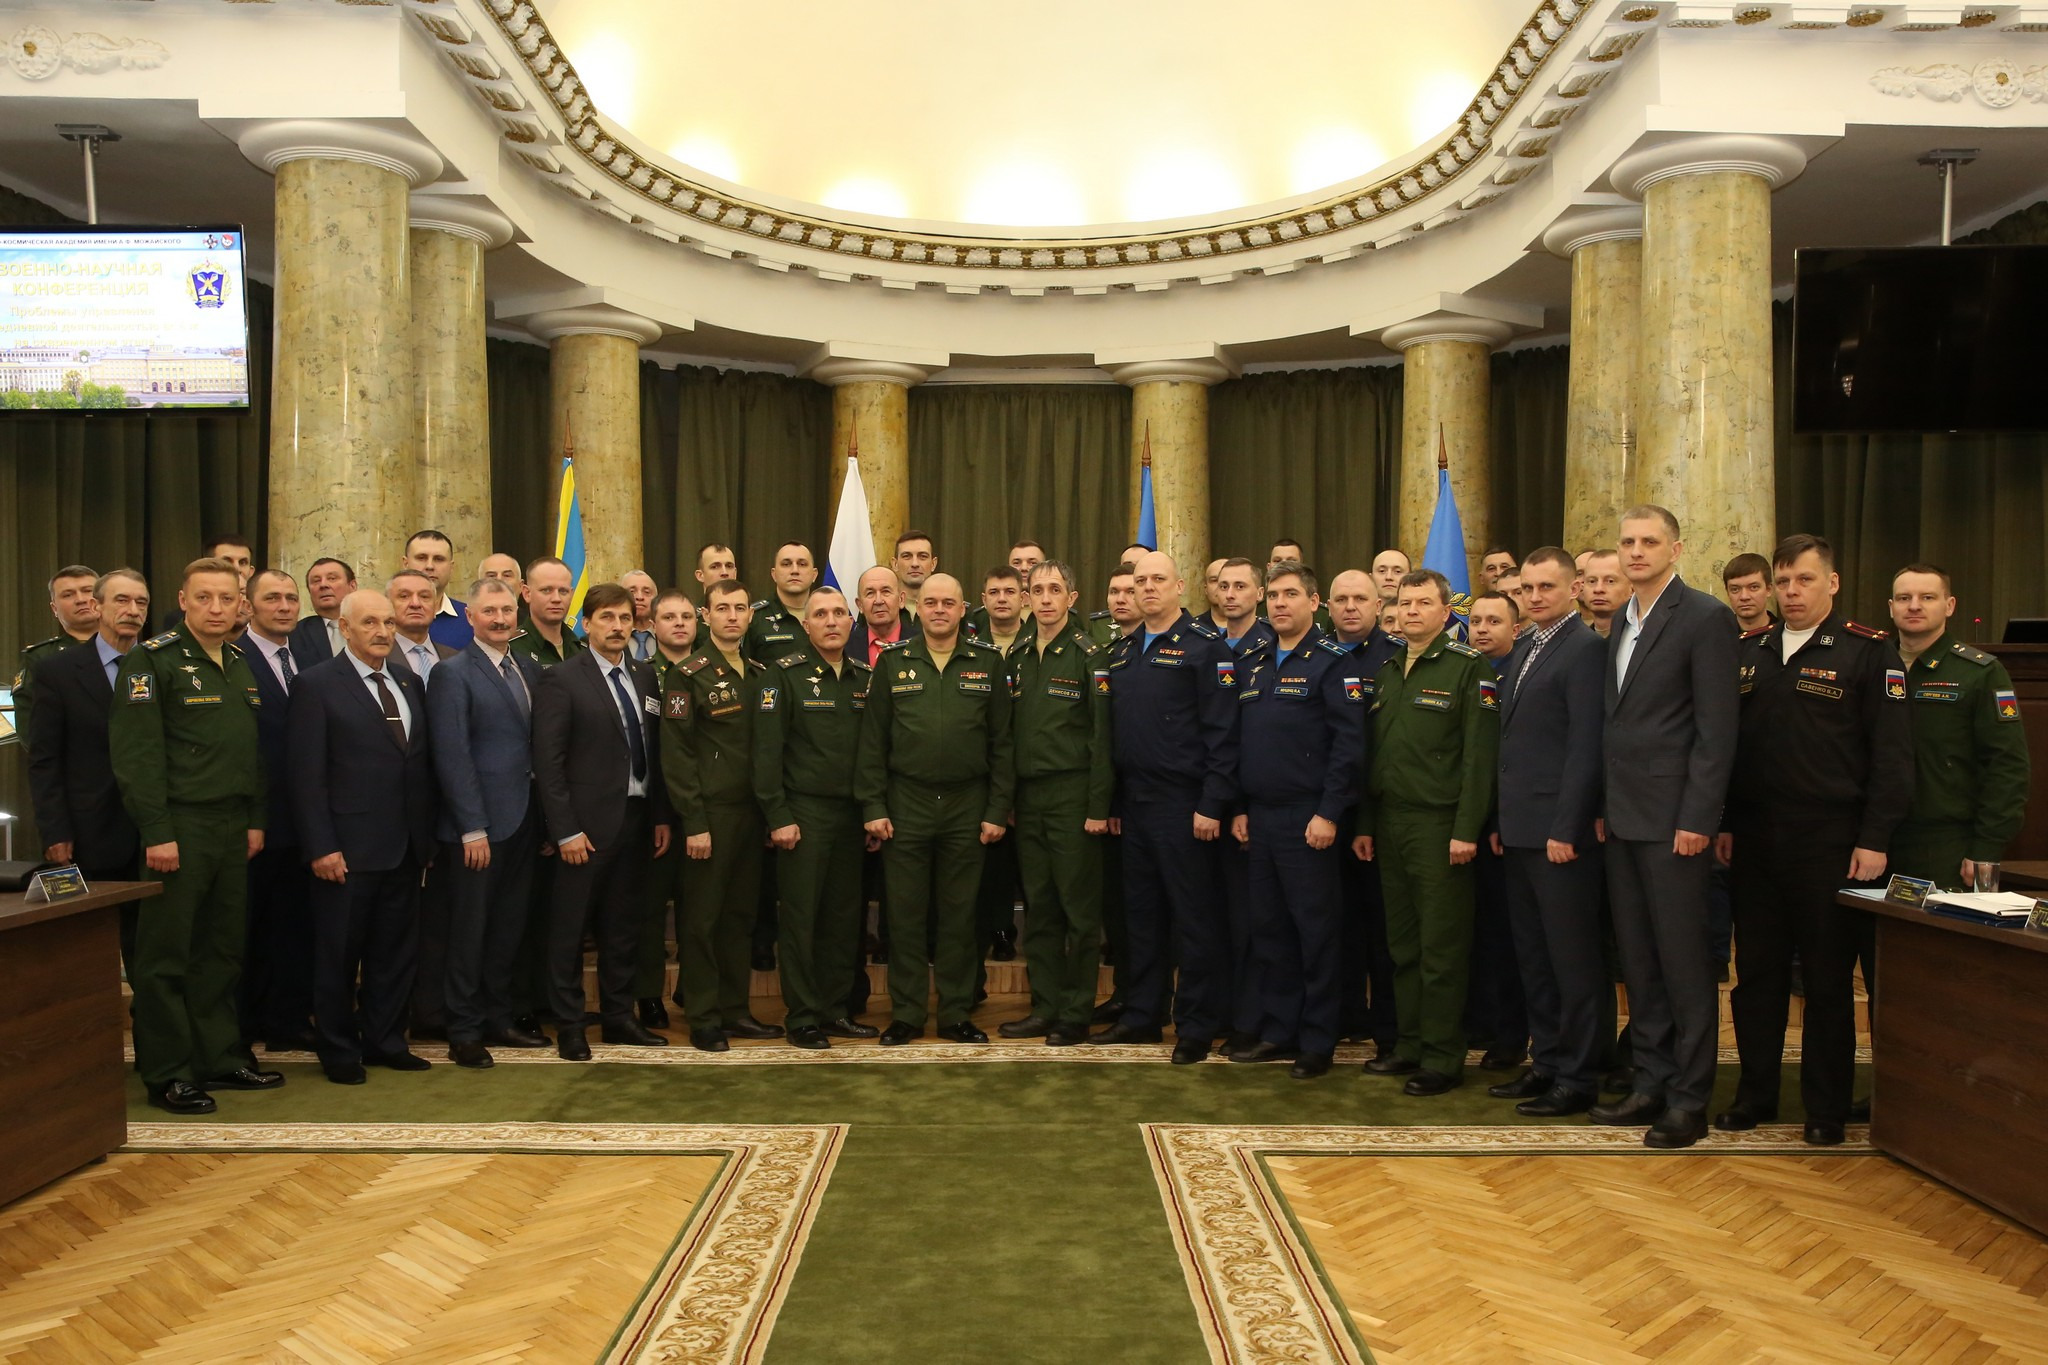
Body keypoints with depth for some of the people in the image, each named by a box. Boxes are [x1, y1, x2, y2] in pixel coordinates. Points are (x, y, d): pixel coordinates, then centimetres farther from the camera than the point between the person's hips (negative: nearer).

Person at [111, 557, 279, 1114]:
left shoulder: (239, 665, 14)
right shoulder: (151, 659, -8)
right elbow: (136, 754, -13)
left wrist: (256, 820, 11)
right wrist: (156, 832, -17)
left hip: (233, 829, 7)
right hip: (177, 828, -7)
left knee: (221, 951, 12)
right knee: (166, 957, 1)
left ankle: (220, 1058, 22)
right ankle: (167, 1074, 9)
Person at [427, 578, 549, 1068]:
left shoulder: (530, 670, 11)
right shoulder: (453, 674, -8)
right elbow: (452, 756, -14)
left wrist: (546, 815, 6)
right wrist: (473, 828, -17)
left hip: (524, 822, 6)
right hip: (478, 826, -6)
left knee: (508, 930, 14)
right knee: (470, 931, 4)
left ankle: (498, 1019, 26)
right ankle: (464, 1033, 14)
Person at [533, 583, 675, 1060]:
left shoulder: (645, 678, 11)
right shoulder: (561, 680, -7)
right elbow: (548, 763, -11)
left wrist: (661, 817, 8)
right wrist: (566, 830, -15)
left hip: (637, 822, 6)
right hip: (587, 825, -5)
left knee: (623, 929, 13)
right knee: (570, 930, 5)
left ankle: (618, 1017, 25)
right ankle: (569, 1026, 16)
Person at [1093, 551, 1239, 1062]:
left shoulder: (1206, 646, -7)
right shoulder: (1122, 651, 14)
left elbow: (1222, 732, -12)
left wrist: (1212, 805, -16)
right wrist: (1110, 801, 11)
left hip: (1184, 804, -7)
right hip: (1133, 804, 7)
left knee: (1194, 915, 1)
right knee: (1141, 912, 14)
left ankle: (1197, 1025, 11)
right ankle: (1141, 1015, 25)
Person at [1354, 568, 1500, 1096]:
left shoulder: (1469, 668, -5)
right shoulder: (1387, 672, 15)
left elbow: (1479, 754, -11)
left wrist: (1467, 829, -16)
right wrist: (1365, 824, 13)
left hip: (1440, 825, -7)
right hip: (1390, 824, 7)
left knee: (1441, 948, -2)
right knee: (1402, 944, 12)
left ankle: (1443, 1058, 6)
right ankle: (1410, 1046, 21)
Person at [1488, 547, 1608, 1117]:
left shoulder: (1585, 649, -10)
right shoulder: (1523, 648, 16)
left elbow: (1585, 747, -15)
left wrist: (1566, 830, -18)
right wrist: (1502, 820, 14)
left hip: (1559, 832, -8)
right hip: (1519, 831, 9)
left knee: (1572, 959, 0)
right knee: (1532, 957, 14)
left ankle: (1578, 1078, 9)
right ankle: (1546, 1063, 24)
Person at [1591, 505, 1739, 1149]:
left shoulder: (1705, 618, -9)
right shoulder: (1622, 620, 14)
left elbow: (1717, 729, -13)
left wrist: (1697, 820, -17)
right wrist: (1605, 806, 11)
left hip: (1672, 819, -8)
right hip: (1623, 817, 8)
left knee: (1684, 961, 0)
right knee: (1638, 961, 13)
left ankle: (1690, 1100, 10)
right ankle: (1651, 1082, 23)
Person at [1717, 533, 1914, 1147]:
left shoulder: (1870, 651, -3)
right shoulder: (1749, 652, 10)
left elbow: (1892, 753, -7)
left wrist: (1873, 840, -11)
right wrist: (1724, 823, 7)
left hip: (1830, 842, -4)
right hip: (1754, 840, 4)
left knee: (1828, 978, 5)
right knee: (1757, 973, 10)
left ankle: (1826, 1107, 17)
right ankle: (1756, 1093, 22)